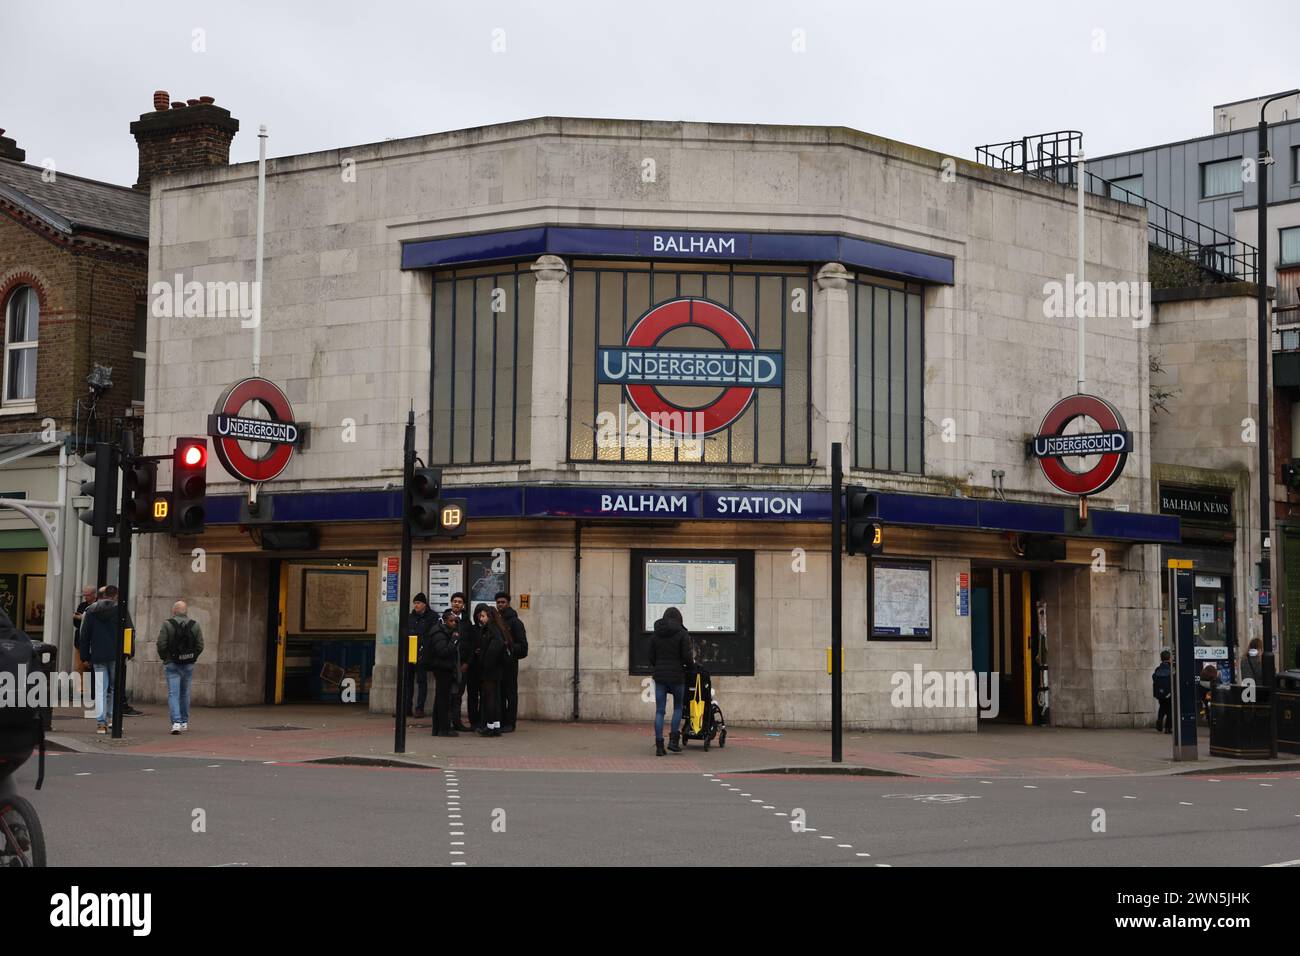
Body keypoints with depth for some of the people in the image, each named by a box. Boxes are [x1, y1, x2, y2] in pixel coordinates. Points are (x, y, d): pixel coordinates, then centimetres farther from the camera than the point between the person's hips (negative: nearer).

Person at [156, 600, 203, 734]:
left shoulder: (167, 624, -7)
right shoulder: (195, 625, 2)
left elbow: (161, 644, -11)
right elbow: (200, 646, 0)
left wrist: (164, 658, 5)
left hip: (172, 664, -3)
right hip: (188, 665, 3)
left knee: (173, 694, -4)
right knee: (185, 693, 16)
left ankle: (176, 722, -17)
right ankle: (184, 722, 24)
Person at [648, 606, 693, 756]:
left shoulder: (656, 635, 6)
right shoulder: (683, 634, -6)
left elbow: (651, 658, 7)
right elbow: (687, 657, -12)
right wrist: (688, 663, 10)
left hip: (659, 676, 3)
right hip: (677, 676, -3)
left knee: (659, 711, 4)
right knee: (678, 707, 15)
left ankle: (659, 745, 0)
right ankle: (673, 740, 6)